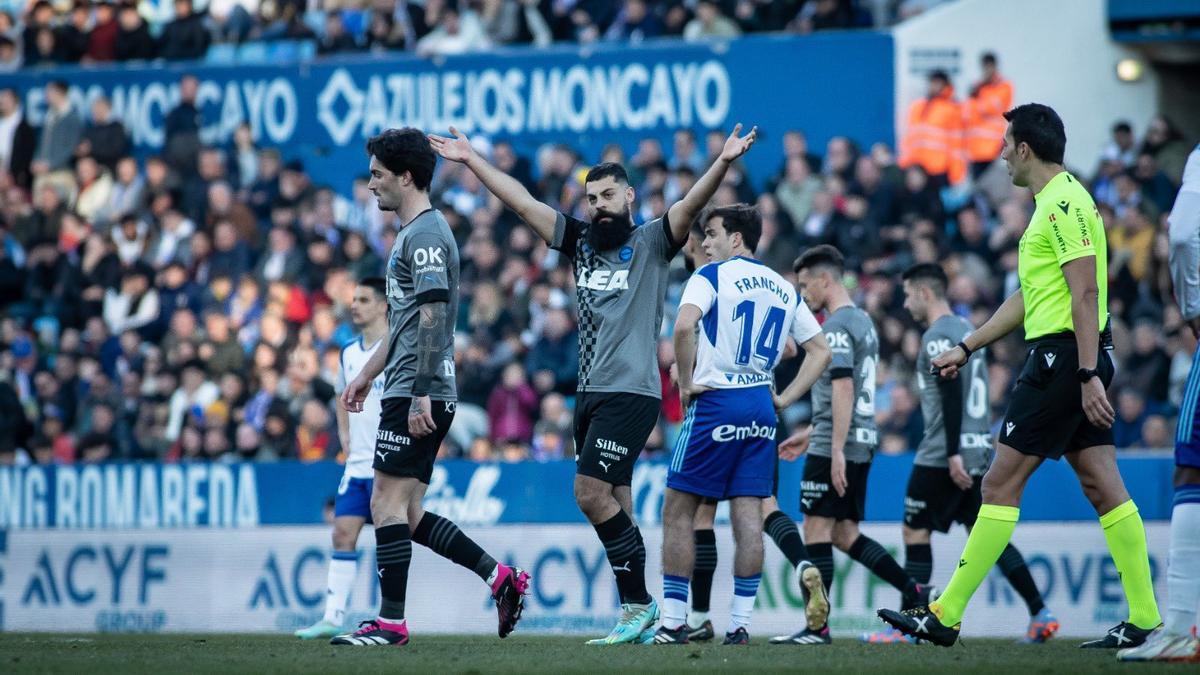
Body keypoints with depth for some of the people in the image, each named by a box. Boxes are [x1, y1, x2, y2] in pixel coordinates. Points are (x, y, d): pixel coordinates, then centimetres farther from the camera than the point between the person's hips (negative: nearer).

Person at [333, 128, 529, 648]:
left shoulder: (425, 234, -12)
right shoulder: (415, 232, 21)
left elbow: (433, 315, -20)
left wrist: (421, 391, -25)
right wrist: (368, 373, 32)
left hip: (416, 396, -10)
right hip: (414, 394, 10)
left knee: (388, 503, -8)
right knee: (408, 514, 9)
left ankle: (391, 622, -5)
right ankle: (501, 578, 10)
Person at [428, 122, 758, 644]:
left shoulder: (652, 243, -1)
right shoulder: (582, 243, 14)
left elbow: (689, 205, -18)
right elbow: (522, 202, 17)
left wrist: (724, 161, -34)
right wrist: (471, 160, 18)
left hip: (631, 392, -7)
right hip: (590, 392, 7)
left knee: (592, 493, -14)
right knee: (612, 507, 5)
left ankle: (639, 602, -6)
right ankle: (638, 618, 6)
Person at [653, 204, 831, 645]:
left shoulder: (712, 276, -4)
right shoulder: (784, 289, 15)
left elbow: (684, 327, -21)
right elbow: (820, 351, 16)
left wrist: (685, 383, -11)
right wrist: (785, 398, 12)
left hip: (715, 403, -6)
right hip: (760, 407, 6)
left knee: (678, 510, 2)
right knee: (749, 516, 4)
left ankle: (673, 622, -1)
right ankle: (740, 623, 0)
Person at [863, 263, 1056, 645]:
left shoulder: (937, 337, -10)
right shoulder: (966, 329, 18)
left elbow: (953, 396, -19)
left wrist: (953, 453, -23)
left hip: (944, 456, -9)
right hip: (978, 450, 9)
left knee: (915, 532, -2)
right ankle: (1040, 614, 0)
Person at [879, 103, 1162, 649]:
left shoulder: (1064, 203, -12)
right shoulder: (1051, 204, 20)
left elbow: (1086, 292, -20)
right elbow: (1029, 297, 28)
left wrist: (1088, 375, -25)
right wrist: (966, 348, 30)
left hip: (1062, 357, -10)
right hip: (1070, 363, 10)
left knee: (1000, 483, -7)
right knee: (1101, 486, 5)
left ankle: (945, 616, -4)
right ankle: (1144, 619, 2)